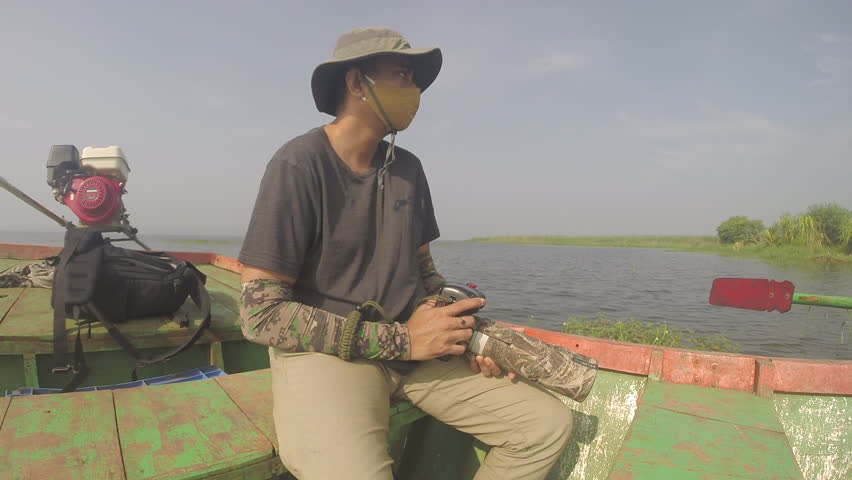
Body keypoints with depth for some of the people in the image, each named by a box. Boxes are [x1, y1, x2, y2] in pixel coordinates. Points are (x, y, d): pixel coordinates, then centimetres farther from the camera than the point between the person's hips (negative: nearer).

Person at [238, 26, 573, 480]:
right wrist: (401, 338, -17)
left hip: (415, 348, 6)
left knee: (549, 425, -4)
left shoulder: (408, 169, 8)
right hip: (323, 353, -5)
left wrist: (463, 332, -2)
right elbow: (260, 314, -15)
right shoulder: (300, 164, -12)